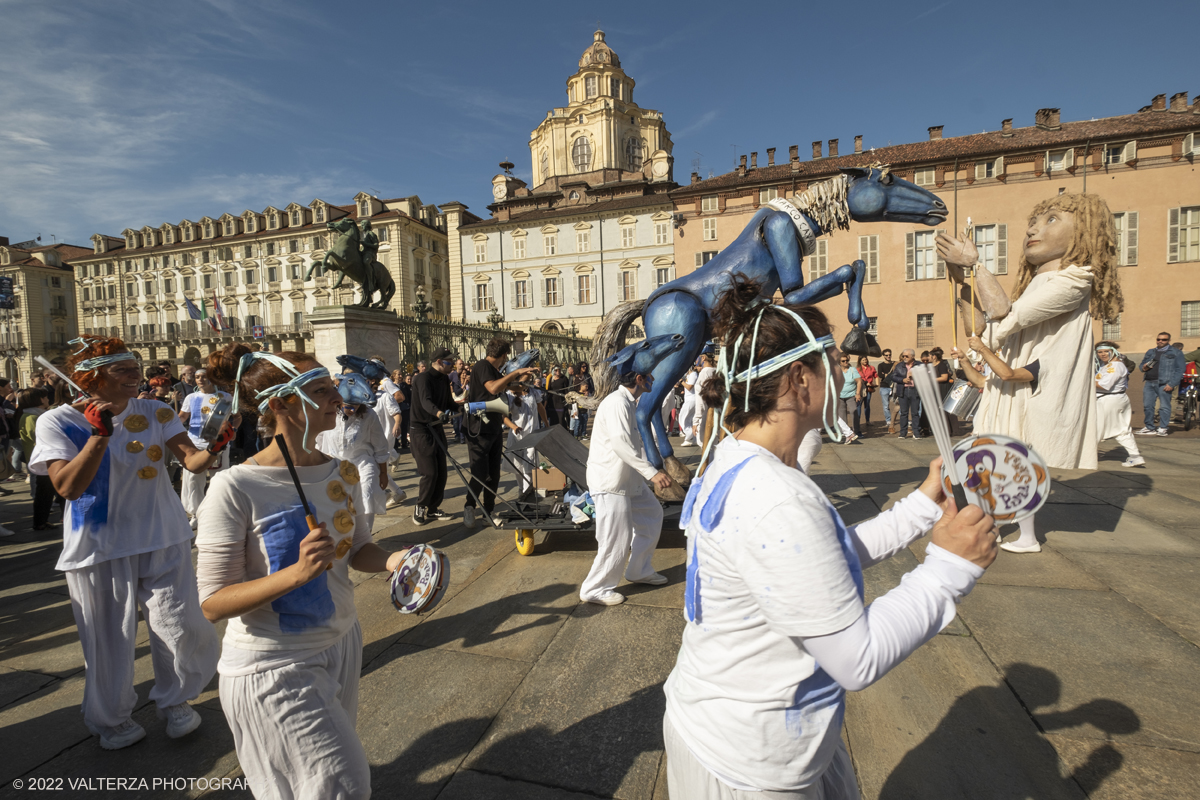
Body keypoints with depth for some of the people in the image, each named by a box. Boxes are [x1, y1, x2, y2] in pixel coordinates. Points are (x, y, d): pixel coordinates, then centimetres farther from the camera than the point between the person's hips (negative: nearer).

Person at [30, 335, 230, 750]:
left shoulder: (156, 413, -2)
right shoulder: (58, 422, -7)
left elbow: (192, 461, -12)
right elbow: (68, 487, -18)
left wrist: (215, 447, -35)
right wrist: (100, 433, -26)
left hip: (163, 540, 1)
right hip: (100, 546, -1)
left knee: (181, 628, 2)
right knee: (110, 638, 11)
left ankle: (174, 700, 31)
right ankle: (111, 717, 39)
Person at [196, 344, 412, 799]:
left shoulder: (341, 472, -4)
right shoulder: (236, 488, -22)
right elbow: (213, 604, -19)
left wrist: (390, 561, -13)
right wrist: (297, 573, -33)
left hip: (340, 646, 6)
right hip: (273, 667, -6)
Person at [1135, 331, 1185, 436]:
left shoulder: (1176, 353, 4)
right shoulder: (1150, 352, 19)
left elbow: (1179, 370, -3)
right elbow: (1141, 364, 26)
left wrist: (1171, 384, -14)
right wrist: (1143, 367, -1)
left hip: (1164, 384, -5)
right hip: (1149, 383, 5)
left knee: (1164, 406, -3)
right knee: (1147, 405, 5)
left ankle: (1162, 429, 2)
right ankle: (1149, 427, 14)